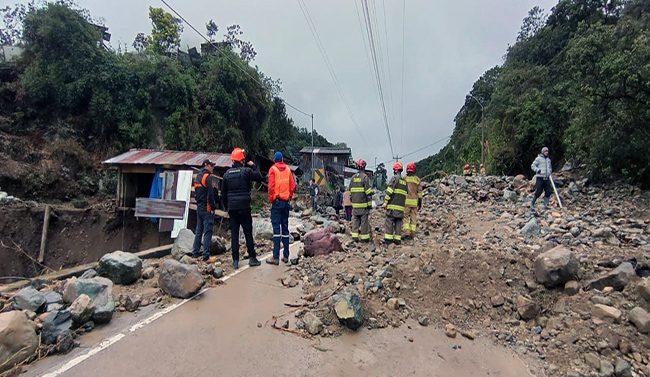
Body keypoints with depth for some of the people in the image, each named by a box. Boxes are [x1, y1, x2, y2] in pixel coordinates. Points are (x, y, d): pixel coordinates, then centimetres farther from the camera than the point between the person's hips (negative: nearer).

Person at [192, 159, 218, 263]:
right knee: (208, 232, -7)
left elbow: (196, 193, 18)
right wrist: (213, 207, -13)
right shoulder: (207, 176, -11)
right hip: (207, 208, -9)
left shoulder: (198, 177, 16)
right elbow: (210, 194, -18)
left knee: (199, 231, 14)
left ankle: (195, 254, 19)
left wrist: (199, 203, 18)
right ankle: (206, 257, -6)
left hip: (199, 208, 9)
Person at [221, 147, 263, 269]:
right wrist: (254, 166, 11)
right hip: (244, 207, -3)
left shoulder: (227, 174, 7)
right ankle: (252, 258, 12)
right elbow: (259, 177, 2)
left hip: (232, 208, 3)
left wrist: (226, 206, 21)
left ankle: (235, 260, 7)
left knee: (234, 233, 6)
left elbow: (223, 193, 11)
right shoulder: (246, 171, -7)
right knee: (248, 233, 6)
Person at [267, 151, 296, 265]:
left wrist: (271, 200, -3)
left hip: (277, 201, -4)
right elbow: (293, 185, 4)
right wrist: (290, 197, 13)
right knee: (285, 228, 10)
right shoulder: (288, 169, 7)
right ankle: (286, 256, 14)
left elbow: (271, 186, -11)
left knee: (276, 228, -5)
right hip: (286, 202, 4)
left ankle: (276, 257, -6)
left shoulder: (273, 169, -4)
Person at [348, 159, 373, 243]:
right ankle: (364, 238, 5)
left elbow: (350, 191, 16)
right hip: (363, 204, -5)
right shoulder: (365, 177, -8)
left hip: (355, 204, 5)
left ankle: (354, 236, 10)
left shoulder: (353, 177, 11)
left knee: (355, 220, 10)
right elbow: (368, 192, -12)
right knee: (364, 221, 0)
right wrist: (370, 204, -8)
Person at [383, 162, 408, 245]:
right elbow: (406, 193, 19)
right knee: (398, 222, 8)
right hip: (401, 206, 7)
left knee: (389, 221, -3)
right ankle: (398, 239, 7)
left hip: (393, 204, -7)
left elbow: (390, 191, -13)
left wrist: (386, 201, -8)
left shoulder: (395, 178, -5)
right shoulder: (404, 181, 18)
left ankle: (388, 239, -5)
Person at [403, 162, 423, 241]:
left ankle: (407, 233, -7)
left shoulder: (404, 178, -2)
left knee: (405, 217, 1)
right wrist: (420, 202, 14)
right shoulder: (417, 179, 7)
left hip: (406, 201, -3)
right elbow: (419, 192, 8)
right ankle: (413, 234, 9)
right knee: (414, 218, 8)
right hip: (414, 202, 3)